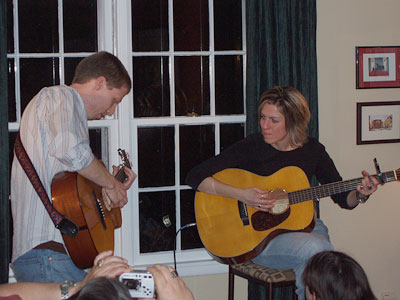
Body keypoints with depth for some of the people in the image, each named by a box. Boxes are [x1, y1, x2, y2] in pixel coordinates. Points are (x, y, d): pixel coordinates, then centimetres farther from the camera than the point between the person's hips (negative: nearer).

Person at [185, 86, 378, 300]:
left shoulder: (312, 150, 2)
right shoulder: (250, 147, -7)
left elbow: (344, 199, 9)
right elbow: (195, 177, -13)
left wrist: (360, 195, -14)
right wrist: (242, 195, -22)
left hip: (304, 225, 4)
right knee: (317, 250, -31)